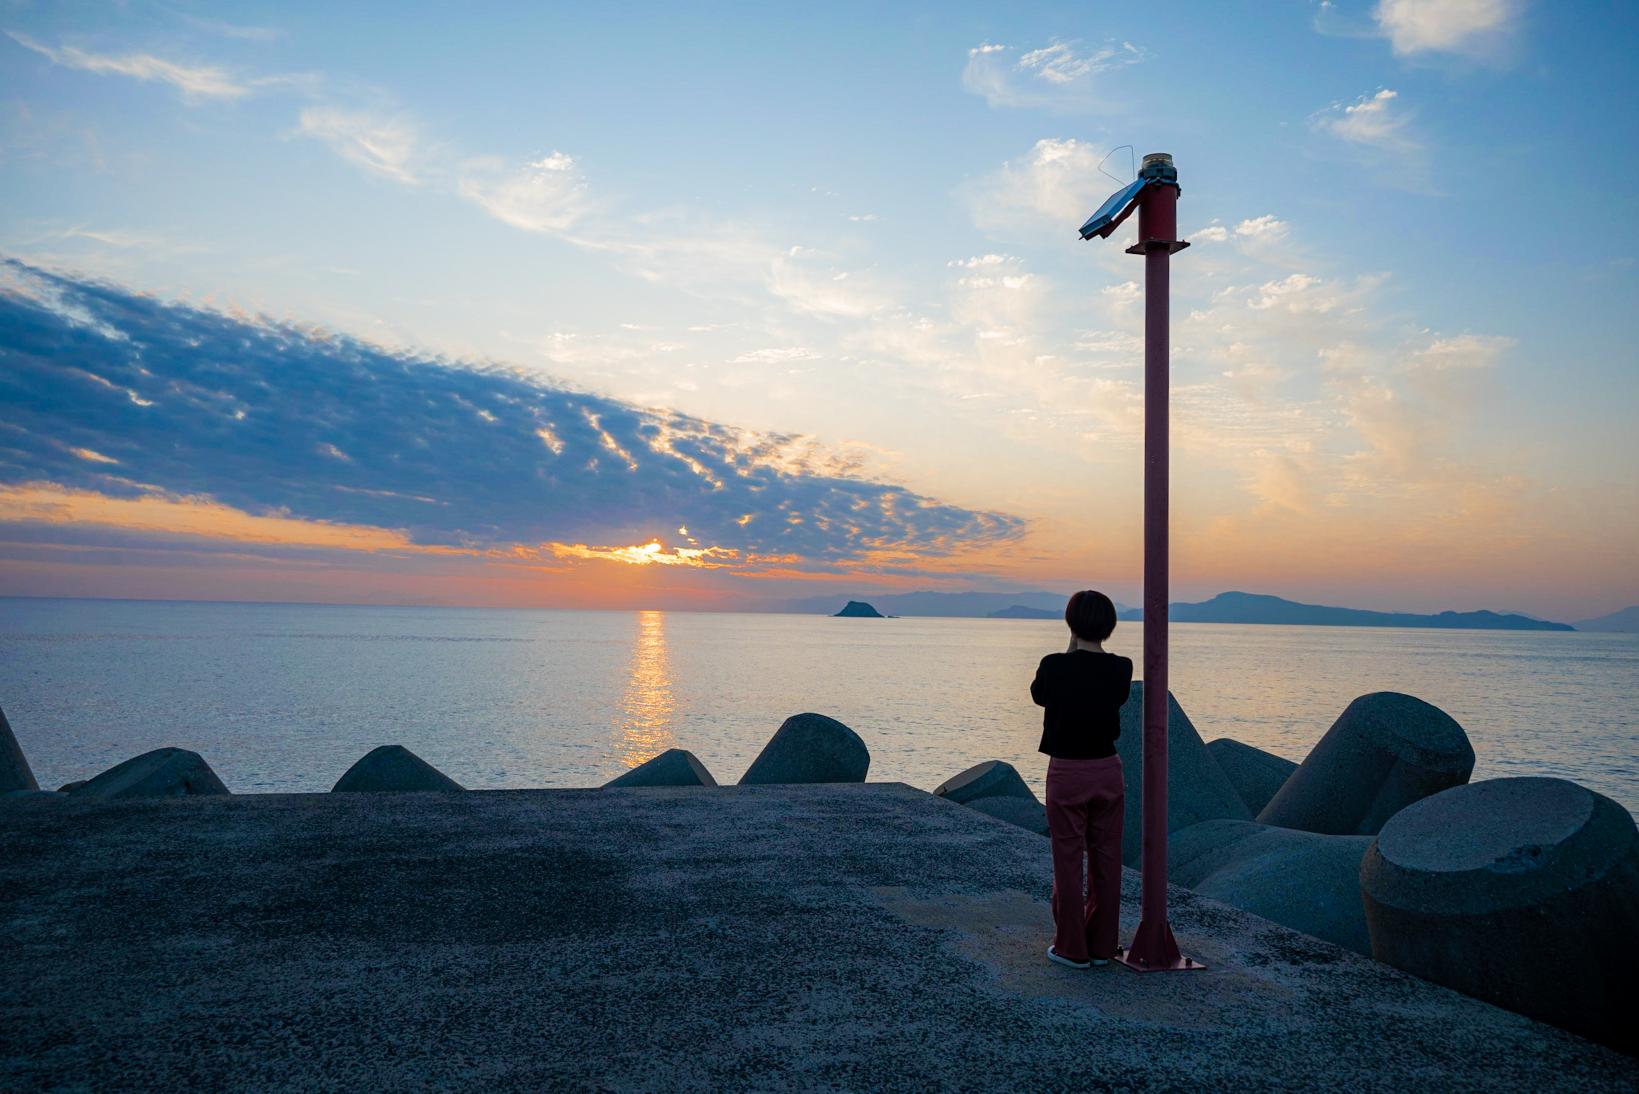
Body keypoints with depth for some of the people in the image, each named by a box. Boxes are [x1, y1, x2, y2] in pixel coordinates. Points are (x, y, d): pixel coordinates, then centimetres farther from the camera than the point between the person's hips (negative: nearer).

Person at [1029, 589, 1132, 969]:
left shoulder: (1055, 666, -15)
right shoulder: (1121, 669, -6)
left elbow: (1038, 695, 5)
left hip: (1067, 773, -3)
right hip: (1108, 770, 4)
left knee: (1068, 862, 7)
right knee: (1106, 860, 12)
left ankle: (1072, 948, 14)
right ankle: (1102, 945, 22)